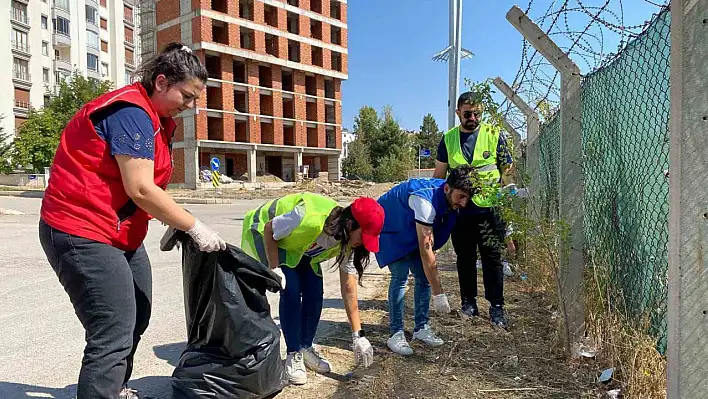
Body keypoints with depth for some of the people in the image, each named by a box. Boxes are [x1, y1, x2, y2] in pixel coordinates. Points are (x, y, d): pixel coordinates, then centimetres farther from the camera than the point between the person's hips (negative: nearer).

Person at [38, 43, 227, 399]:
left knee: (137, 316, 19)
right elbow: (139, 189, -25)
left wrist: (175, 224, -3)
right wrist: (194, 227, -19)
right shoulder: (130, 111, -19)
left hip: (121, 234, 10)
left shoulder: (155, 117, 12)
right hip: (83, 234, -10)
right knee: (113, 336, -12)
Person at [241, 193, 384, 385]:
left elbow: (349, 289, -14)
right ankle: (293, 355, -4)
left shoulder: (347, 243, -19)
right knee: (291, 291, -19)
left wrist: (358, 335, -14)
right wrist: (274, 269, -24)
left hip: (300, 248, 6)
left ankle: (306, 348, 13)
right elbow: (269, 230, -25)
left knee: (315, 293, -7)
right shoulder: (311, 219, -41)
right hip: (267, 236, -6)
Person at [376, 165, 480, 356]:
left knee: (424, 275, 0)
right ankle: (395, 334, -9)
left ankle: (421, 328, 12)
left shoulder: (449, 200, -14)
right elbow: (425, 252, -38)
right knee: (400, 275, -18)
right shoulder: (425, 200, -39)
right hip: (388, 228, -7)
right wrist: (439, 294, -35)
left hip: (411, 231, 8)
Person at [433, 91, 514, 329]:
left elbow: (507, 169, 3)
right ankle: (468, 302, 25)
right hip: (460, 209, 2)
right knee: (465, 258, 11)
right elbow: (439, 175, 12)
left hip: (489, 209, -2)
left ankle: (496, 306, 15)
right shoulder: (448, 139, 6)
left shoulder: (494, 135, 0)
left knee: (492, 258, 4)